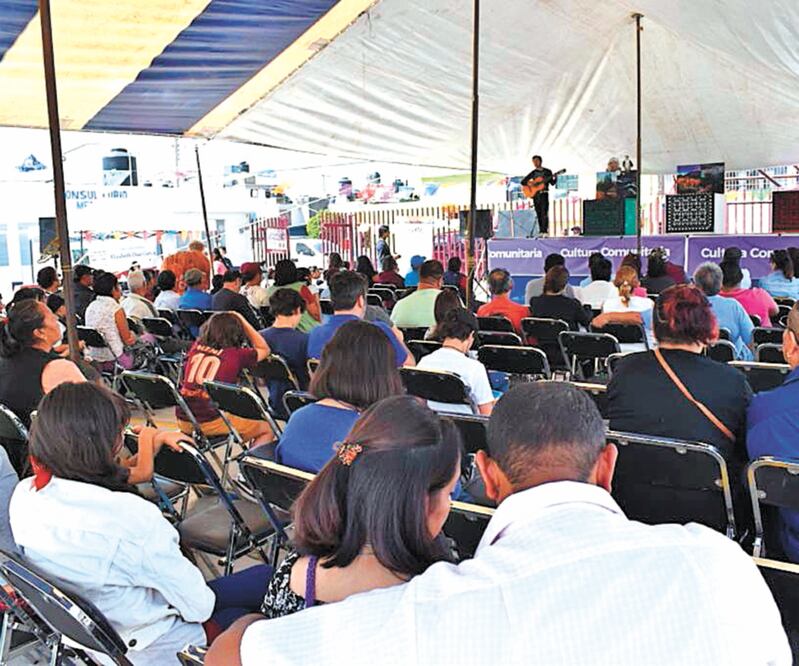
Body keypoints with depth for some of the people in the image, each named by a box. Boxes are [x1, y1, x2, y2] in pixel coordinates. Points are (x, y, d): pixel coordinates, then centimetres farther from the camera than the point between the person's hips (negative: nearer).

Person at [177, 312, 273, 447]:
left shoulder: (196, 347, 7)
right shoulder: (237, 355, -5)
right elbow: (265, 349, 13)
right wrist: (243, 322, 13)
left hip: (183, 420, 6)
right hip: (212, 422, -6)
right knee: (267, 430, 11)